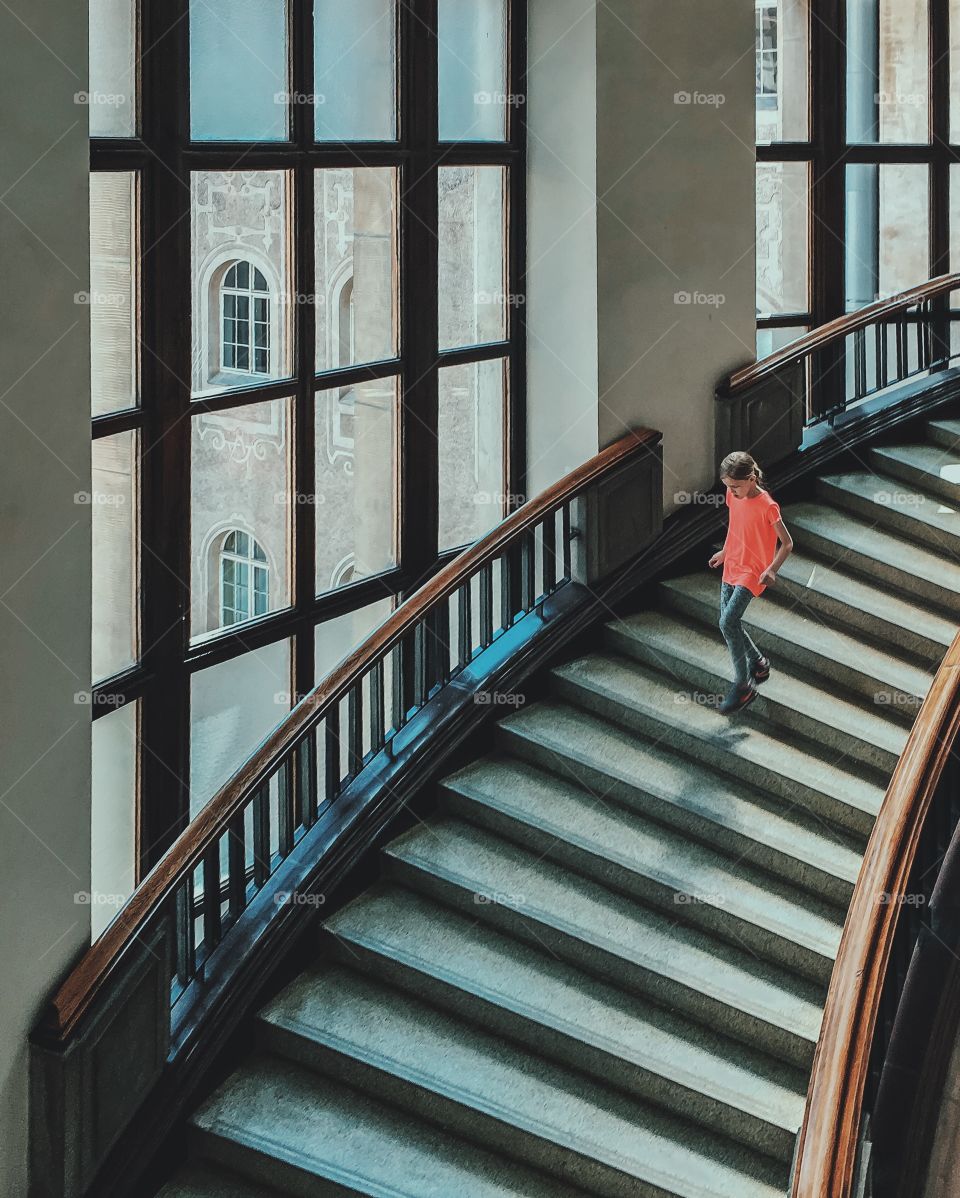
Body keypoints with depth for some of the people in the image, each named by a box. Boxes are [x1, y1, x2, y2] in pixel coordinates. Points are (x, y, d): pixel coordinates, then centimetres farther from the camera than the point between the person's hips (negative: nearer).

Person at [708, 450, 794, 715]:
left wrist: (771, 570, -26)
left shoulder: (767, 506, -21)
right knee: (730, 623, 10)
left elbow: (787, 543, -15)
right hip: (732, 567, 8)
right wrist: (724, 552, 21)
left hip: (752, 571, -8)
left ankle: (743, 686, -9)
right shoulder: (733, 496, -1)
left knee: (728, 622, -19)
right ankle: (758, 663, 34)